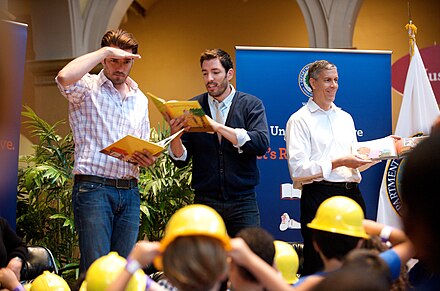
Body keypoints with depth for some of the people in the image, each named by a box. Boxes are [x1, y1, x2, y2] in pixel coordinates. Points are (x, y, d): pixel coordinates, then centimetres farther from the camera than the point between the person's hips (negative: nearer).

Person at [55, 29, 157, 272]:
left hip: (129, 192, 6)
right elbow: (64, 77, -25)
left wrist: (147, 159, 1)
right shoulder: (87, 88, 0)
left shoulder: (140, 99, 19)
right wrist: (106, 51, -15)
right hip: (93, 189, -6)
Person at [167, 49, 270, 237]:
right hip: (205, 202, 1)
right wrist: (175, 135, -18)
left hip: (242, 201, -1)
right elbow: (181, 160, 4)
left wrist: (218, 127, -21)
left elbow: (261, 144, -14)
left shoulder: (251, 105, 3)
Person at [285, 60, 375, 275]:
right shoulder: (300, 120, -1)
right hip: (320, 196, -6)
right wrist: (338, 163, -15)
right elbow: (298, 170, -11)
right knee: (318, 263, -4)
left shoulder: (345, 118, 20)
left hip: (352, 194, 6)